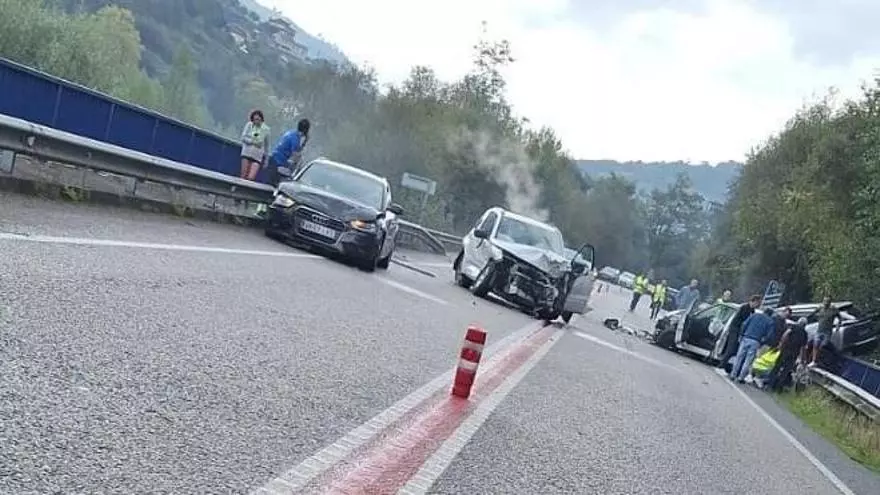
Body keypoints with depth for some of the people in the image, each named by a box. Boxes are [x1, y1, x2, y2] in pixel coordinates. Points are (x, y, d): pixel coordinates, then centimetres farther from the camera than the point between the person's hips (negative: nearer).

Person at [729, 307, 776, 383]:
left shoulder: (755, 315, 14)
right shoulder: (771, 322, 10)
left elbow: (744, 325, 4)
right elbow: (769, 334, -1)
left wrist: (743, 334, 12)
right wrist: (762, 342, 9)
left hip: (746, 339, 1)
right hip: (756, 342, -1)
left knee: (739, 357, 9)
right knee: (748, 361, 4)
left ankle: (733, 375, 11)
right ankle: (741, 377, 5)